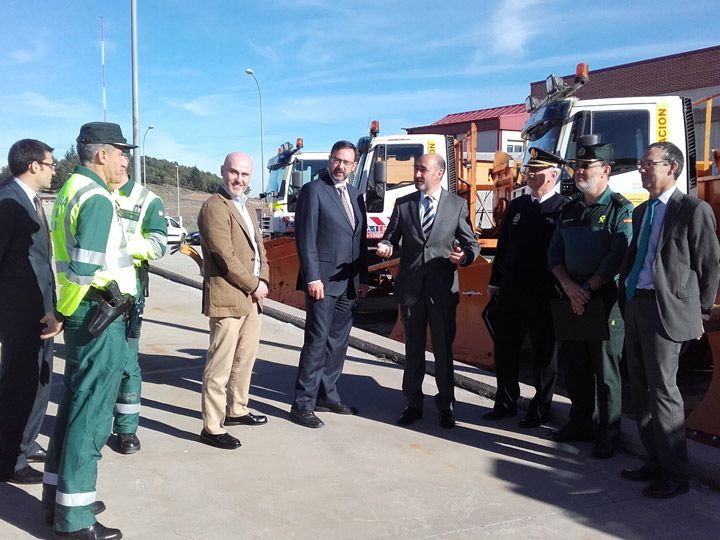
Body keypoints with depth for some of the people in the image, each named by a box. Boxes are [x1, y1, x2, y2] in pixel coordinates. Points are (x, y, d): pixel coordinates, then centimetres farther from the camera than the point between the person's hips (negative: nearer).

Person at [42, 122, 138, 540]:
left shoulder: (72, 189, 13)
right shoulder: (96, 198, -18)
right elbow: (85, 269, -26)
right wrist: (111, 291, -10)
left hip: (79, 312, 10)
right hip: (99, 315, -10)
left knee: (75, 403, 18)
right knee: (92, 412, -3)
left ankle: (59, 494, 30)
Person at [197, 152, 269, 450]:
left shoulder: (246, 206, 18)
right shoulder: (214, 207, -12)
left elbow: (259, 245, 18)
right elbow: (225, 257, -18)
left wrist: (263, 280, 2)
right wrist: (254, 285, -10)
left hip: (251, 297, 9)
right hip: (227, 299, -9)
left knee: (245, 359, 19)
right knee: (220, 366, -5)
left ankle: (236, 410, 34)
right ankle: (212, 427, 2)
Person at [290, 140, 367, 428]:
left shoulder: (355, 195, 15)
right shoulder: (313, 191, -6)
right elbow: (305, 238, -12)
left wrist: (362, 277, 13)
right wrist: (313, 278, -17)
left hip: (348, 282, 7)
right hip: (323, 280, -7)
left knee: (338, 341, 12)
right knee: (317, 341, -6)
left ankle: (327, 396, 24)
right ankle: (302, 405, 1)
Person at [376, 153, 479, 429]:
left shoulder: (457, 204, 2)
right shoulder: (403, 204, 7)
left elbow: (471, 243, 2)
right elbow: (391, 237, 7)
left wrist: (464, 256, -19)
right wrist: (386, 247, -15)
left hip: (442, 289, -2)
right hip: (410, 287, 2)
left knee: (443, 350, 6)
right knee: (413, 349, 12)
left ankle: (445, 406, 21)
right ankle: (413, 404, 24)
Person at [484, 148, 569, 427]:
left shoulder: (564, 208, -8)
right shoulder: (516, 206, 11)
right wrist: (495, 281, 13)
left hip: (543, 294, -6)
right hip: (510, 290, 6)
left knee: (544, 351, 7)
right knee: (505, 348, 13)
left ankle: (540, 408, 20)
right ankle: (506, 402, 28)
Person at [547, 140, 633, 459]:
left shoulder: (620, 210, -6)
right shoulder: (570, 210, 13)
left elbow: (619, 257, -15)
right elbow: (554, 252, 9)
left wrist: (587, 289, -14)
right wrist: (569, 286, -7)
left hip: (604, 302, -6)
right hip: (570, 300, 6)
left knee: (605, 371, 2)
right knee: (573, 367, 14)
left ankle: (608, 434, 14)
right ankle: (580, 424, 29)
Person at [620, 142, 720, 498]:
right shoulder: (641, 212, 17)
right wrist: (626, 292, 9)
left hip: (667, 309, -8)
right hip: (635, 306, 8)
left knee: (662, 389, -6)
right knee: (640, 389, 11)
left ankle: (675, 473, 5)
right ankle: (655, 461, 23)